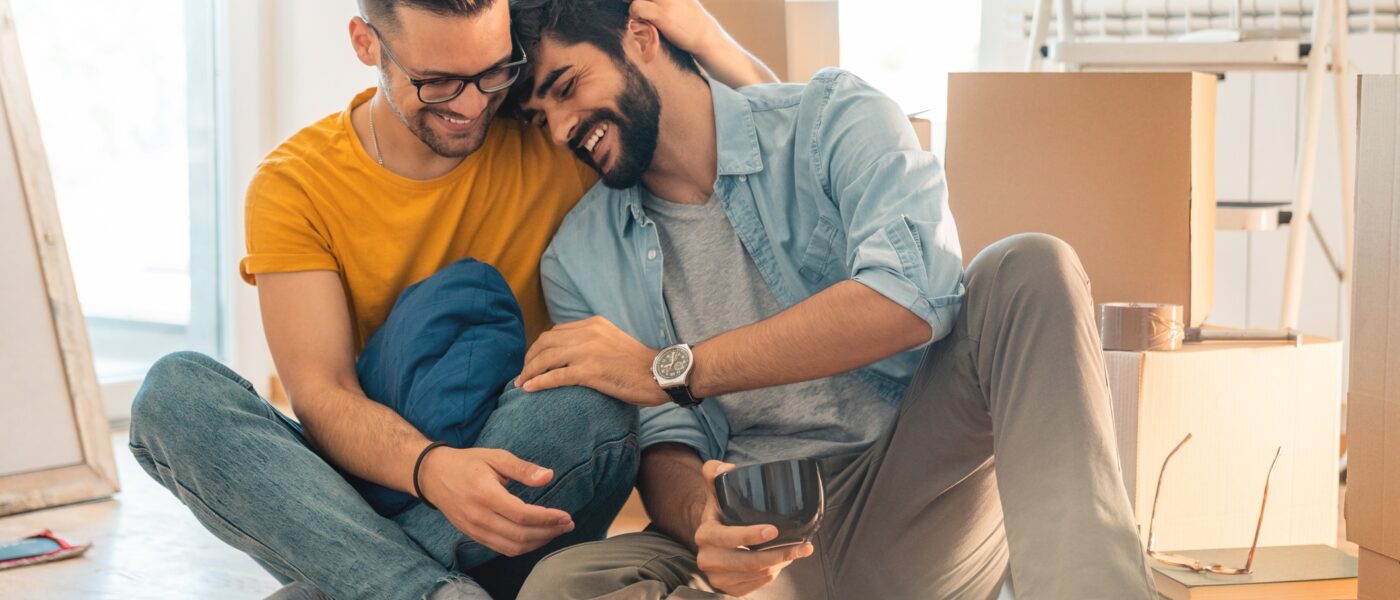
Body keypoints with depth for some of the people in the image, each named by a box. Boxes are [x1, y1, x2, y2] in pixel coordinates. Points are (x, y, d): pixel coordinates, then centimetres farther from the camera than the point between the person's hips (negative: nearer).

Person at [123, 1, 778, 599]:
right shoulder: (295, 185, -4)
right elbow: (323, 395, -15)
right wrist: (432, 470, -36)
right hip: (365, 498, 1)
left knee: (589, 403, -32)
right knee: (176, 390, -25)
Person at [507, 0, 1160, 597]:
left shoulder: (833, 119, -1)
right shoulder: (577, 265, 8)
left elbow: (912, 294, -20)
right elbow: (662, 444, 2)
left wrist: (672, 371, -20)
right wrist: (698, 518, -24)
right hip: (762, 541, 2)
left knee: (1028, 269, -24)